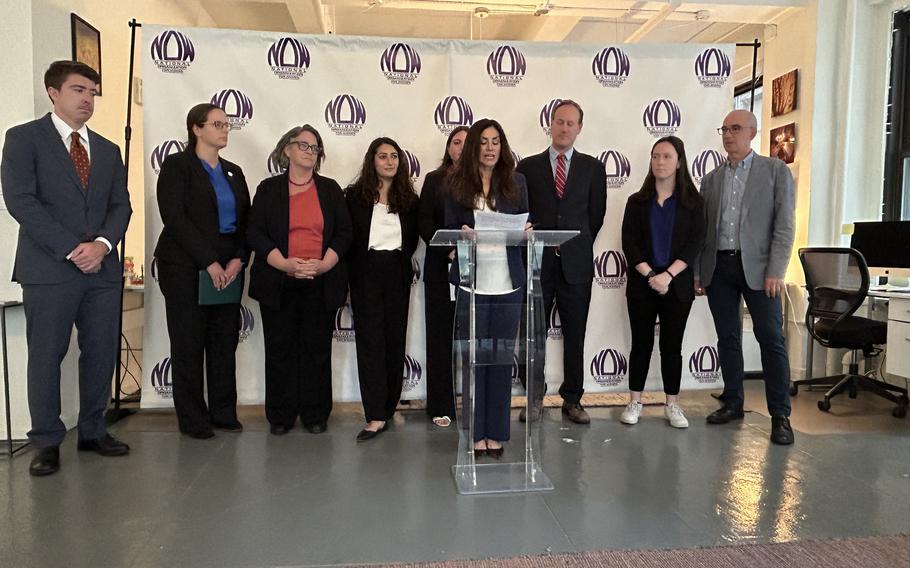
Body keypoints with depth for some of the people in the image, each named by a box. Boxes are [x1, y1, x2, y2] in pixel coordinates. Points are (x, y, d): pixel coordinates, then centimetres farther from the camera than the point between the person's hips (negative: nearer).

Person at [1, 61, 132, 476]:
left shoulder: (107, 150, 17)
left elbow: (120, 205, 10)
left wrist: (102, 244, -9)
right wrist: (71, 249, -14)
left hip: (102, 268, 5)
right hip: (48, 269, -4)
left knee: (101, 354, 7)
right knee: (46, 356, 2)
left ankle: (93, 431, 21)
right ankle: (47, 442, 14)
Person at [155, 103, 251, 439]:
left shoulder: (233, 172, 16)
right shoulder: (177, 165, -1)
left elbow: (245, 220, 10)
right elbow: (175, 218, -11)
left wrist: (238, 259, -6)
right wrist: (209, 262, -16)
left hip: (227, 269, 5)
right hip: (187, 268, -5)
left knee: (225, 341, 6)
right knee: (189, 343, 2)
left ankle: (223, 413, 17)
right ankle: (193, 420, 12)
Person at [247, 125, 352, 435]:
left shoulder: (330, 189, 11)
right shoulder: (269, 189, 7)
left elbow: (344, 232, 5)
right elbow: (255, 233, 0)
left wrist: (323, 265, -10)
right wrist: (285, 264, -14)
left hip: (322, 283, 1)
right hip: (279, 284, 0)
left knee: (317, 348, 4)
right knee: (280, 349, 4)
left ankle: (315, 415, 15)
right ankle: (280, 416, 16)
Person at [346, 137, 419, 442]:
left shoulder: (408, 198, 8)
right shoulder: (355, 195, 2)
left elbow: (413, 237, 13)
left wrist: (400, 259, 4)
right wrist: (357, 268, 0)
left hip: (397, 274, 3)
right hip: (366, 274, -2)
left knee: (395, 339, 5)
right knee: (370, 340, -6)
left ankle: (387, 408, 18)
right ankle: (376, 416, -7)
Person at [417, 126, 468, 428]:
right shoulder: (434, 180, 8)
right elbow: (425, 224, 0)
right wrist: (449, 250, -13)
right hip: (441, 266, 0)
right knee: (440, 335, 3)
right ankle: (441, 405, 11)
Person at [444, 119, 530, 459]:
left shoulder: (516, 182, 8)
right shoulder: (457, 183, 4)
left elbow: (525, 225, 9)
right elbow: (449, 228, 4)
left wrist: (526, 230, -13)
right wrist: (461, 234, -18)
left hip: (508, 283, 1)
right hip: (472, 282, -1)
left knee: (502, 358, 6)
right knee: (474, 358, 4)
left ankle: (497, 433, 17)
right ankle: (476, 433, 16)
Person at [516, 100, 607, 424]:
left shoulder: (593, 168, 8)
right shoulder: (527, 167, 6)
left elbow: (596, 215, 11)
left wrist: (578, 247, 9)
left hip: (576, 264, 1)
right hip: (536, 263, 0)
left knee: (575, 336, 7)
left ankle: (572, 400, 18)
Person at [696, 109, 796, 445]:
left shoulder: (776, 171, 3)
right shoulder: (712, 179, 13)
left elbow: (784, 224, -4)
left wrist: (776, 270, -13)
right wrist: (696, 272, 7)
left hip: (756, 267, -3)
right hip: (718, 267, 4)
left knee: (771, 339, -3)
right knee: (727, 338, 9)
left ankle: (780, 415, 5)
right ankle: (733, 403, 20)